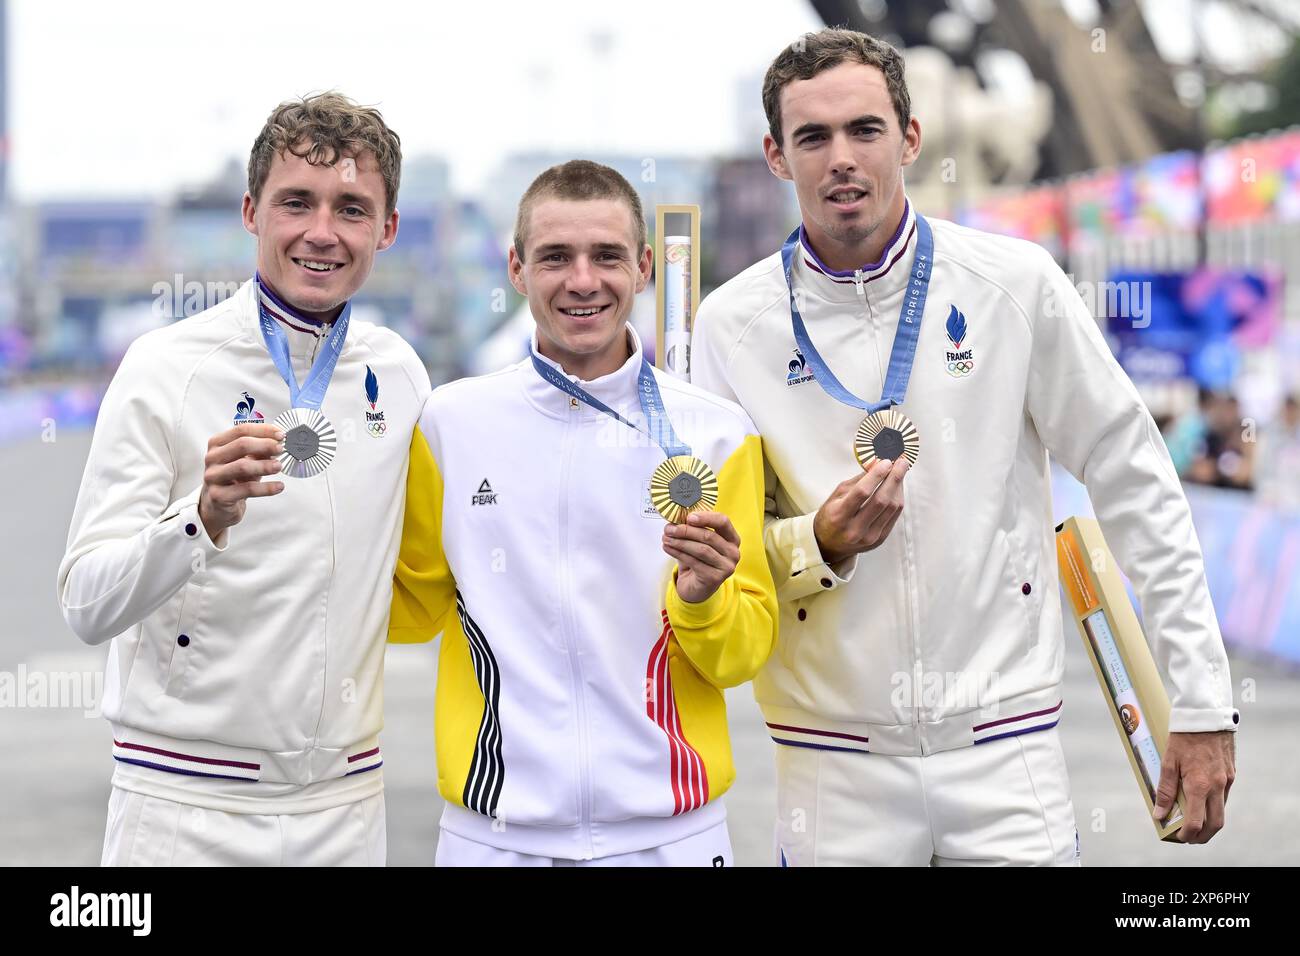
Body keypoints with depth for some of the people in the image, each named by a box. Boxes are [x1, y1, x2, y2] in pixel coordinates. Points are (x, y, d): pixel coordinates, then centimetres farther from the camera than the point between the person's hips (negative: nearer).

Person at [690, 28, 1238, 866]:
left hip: (1006, 748, 0)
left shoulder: (1013, 283, -3)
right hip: (834, 763, 1)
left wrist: (1202, 702, -2)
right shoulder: (734, 323, -1)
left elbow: (1134, 484, 1)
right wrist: (819, 545, -16)